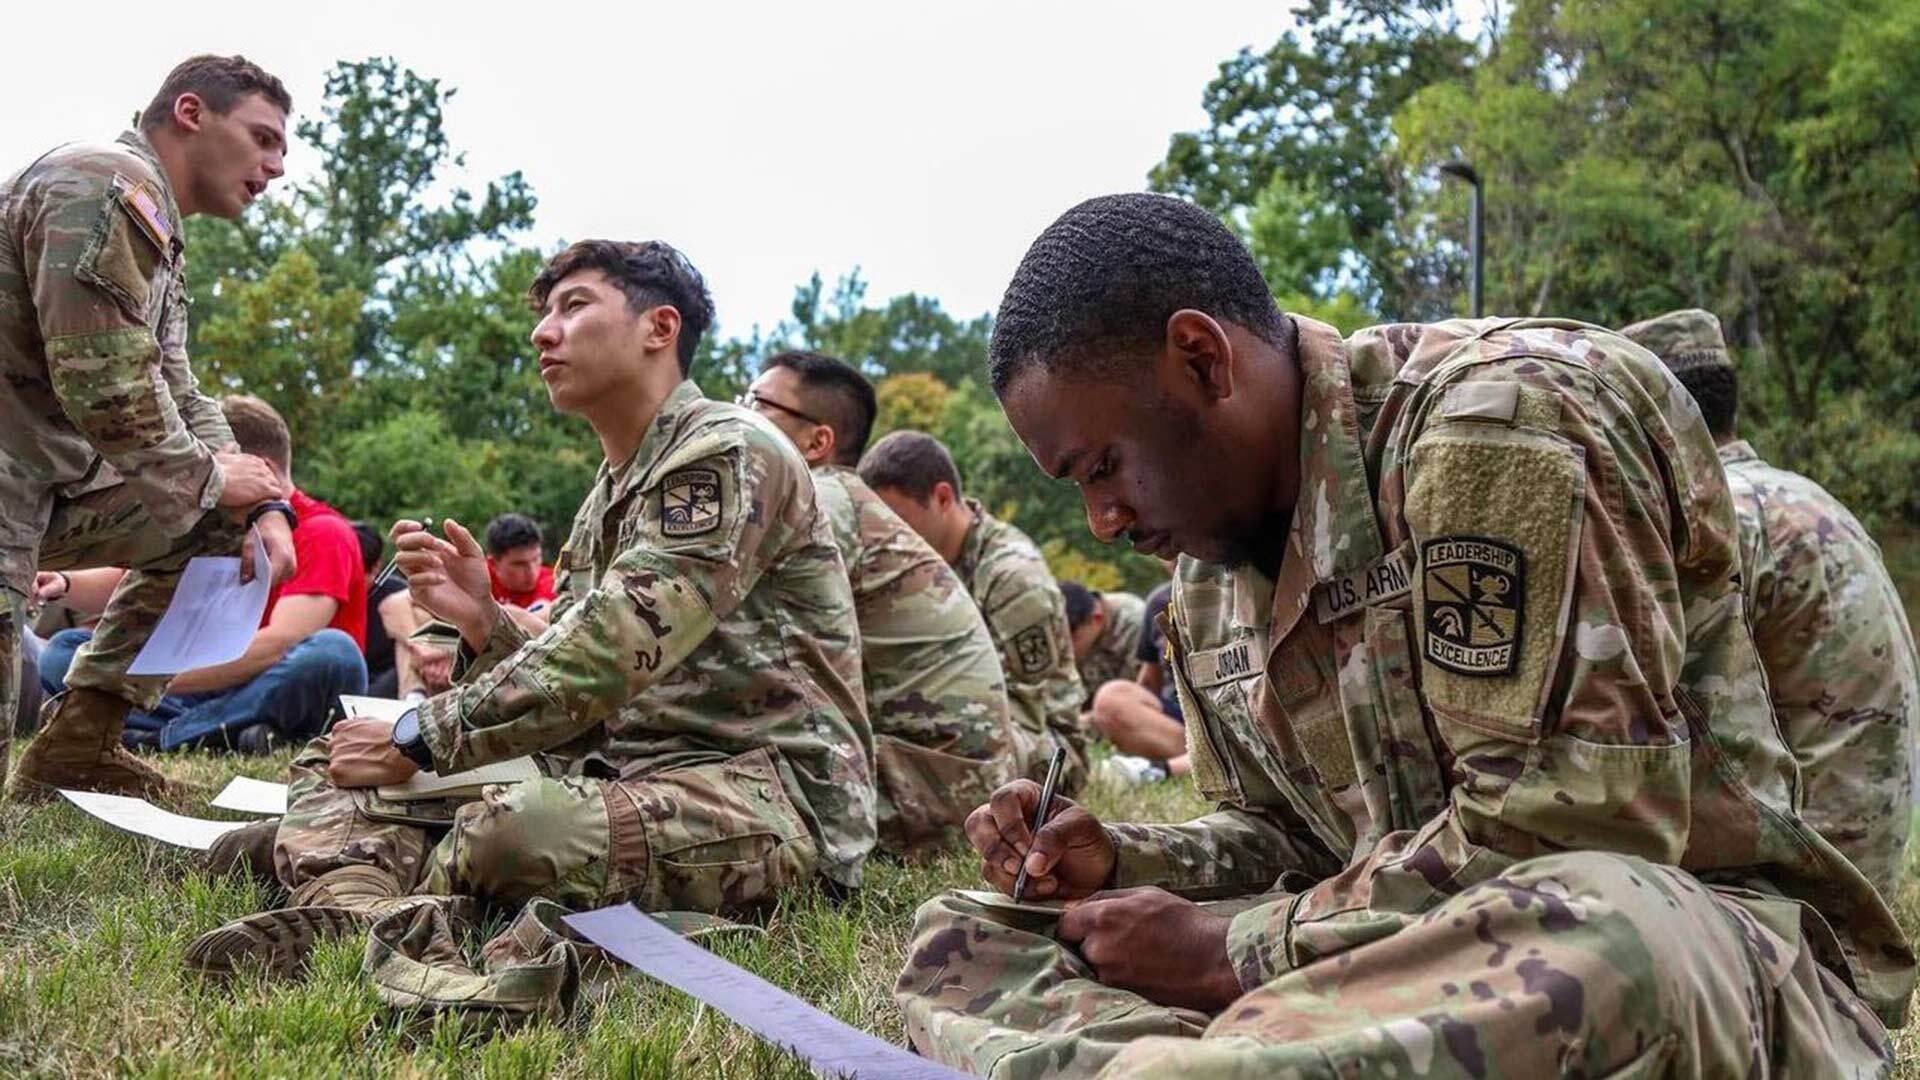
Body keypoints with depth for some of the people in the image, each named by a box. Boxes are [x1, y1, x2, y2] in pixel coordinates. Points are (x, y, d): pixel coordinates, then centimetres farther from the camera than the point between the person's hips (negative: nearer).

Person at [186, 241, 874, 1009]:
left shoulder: (729, 454, -10)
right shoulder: (605, 500, 18)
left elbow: (605, 659, -20)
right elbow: (580, 697, 14)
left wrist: (417, 740, -15)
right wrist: (481, 622, -4)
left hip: (774, 790, -9)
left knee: (512, 830, -39)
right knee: (332, 762, 3)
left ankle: (350, 894, -10)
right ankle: (373, 915, -26)